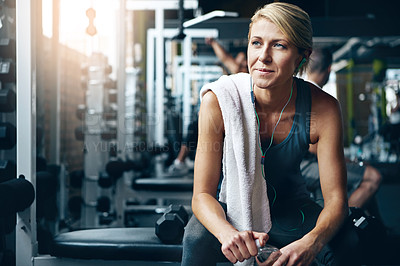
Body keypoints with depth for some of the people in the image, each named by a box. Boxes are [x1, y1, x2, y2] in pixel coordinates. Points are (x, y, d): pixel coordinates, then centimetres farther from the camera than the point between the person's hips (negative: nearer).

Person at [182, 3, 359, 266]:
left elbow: (336, 197, -17)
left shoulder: (324, 109, -20)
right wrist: (227, 233, -45)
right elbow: (203, 194, -21)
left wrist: (310, 243, -40)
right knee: (197, 238, -33)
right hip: (230, 209, -1)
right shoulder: (218, 100, -23)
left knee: (346, 242, -26)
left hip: (289, 212, 1)